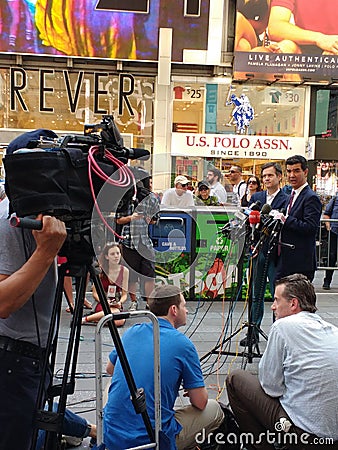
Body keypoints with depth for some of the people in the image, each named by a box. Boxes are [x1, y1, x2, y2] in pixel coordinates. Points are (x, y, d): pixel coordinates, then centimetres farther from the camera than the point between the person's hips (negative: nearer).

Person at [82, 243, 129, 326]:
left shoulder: (124, 271, 3)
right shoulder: (100, 270, -4)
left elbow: (124, 294, 5)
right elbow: (95, 293, 0)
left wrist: (120, 302, -16)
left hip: (117, 306, 2)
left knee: (120, 321, -33)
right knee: (115, 312, -38)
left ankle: (97, 319, -9)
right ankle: (86, 319, -21)